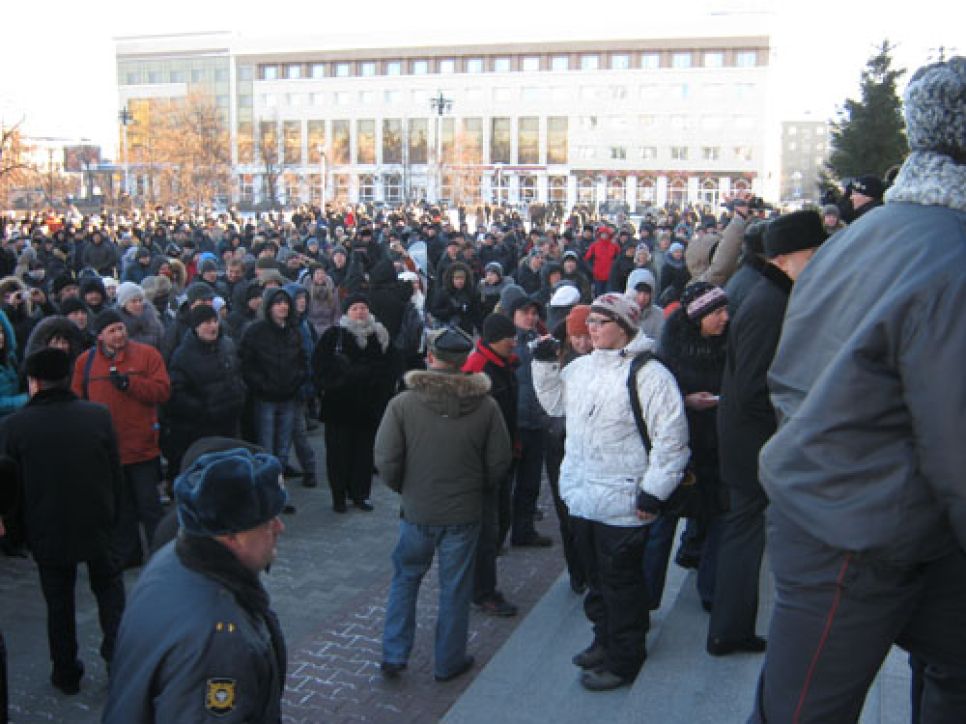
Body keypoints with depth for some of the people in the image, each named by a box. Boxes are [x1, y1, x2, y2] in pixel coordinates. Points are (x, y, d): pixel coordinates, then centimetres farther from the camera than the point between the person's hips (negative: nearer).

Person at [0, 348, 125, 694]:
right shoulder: (99, 416, -10)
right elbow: (116, 474, -3)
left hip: (47, 531, -1)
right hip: (98, 524, 1)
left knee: (58, 600, 16)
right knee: (108, 585, 22)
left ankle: (66, 672, 27)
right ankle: (117, 649, 7)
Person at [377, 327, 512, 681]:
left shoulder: (403, 403, -13)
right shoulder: (486, 406, -9)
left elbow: (386, 461, -12)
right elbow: (500, 462, -3)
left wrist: (405, 489, 7)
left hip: (416, 511, 0)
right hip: (464, 514, 1)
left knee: (405, 579, 19)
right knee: (455, 587, 13)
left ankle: (393, 655, 21)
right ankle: (449, 662, 25)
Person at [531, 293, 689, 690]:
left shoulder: (649, 374, -16)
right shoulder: (580, 367, 7)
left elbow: (671, 438, -16)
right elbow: (555, 403, 22)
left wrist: (654, 491, -16)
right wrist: (545, 364, 8)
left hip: (623, 504, -7)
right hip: (582, 497, 7)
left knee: (621, 584, 6)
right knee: (595, 576, 21)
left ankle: (623, 661, 22)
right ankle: (605, 639, 40)